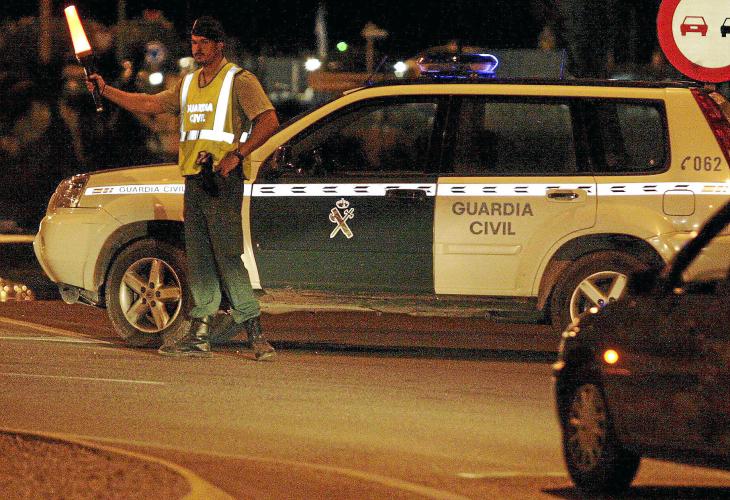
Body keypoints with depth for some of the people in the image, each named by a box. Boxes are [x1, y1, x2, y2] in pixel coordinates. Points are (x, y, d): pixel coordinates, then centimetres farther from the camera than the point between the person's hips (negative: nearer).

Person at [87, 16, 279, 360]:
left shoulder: (238, 80, -2)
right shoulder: (189, 84, 20)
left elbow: (269, 121, -12)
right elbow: (149, 104, 16)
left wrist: (237, 154, -19)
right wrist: (106, 91, 4)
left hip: (222, 180, -8)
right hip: (193, 182, 8)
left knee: (227, 256, -13)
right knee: (198, 261, 7)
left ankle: (255, 334, -12)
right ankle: (198, 336, 8)